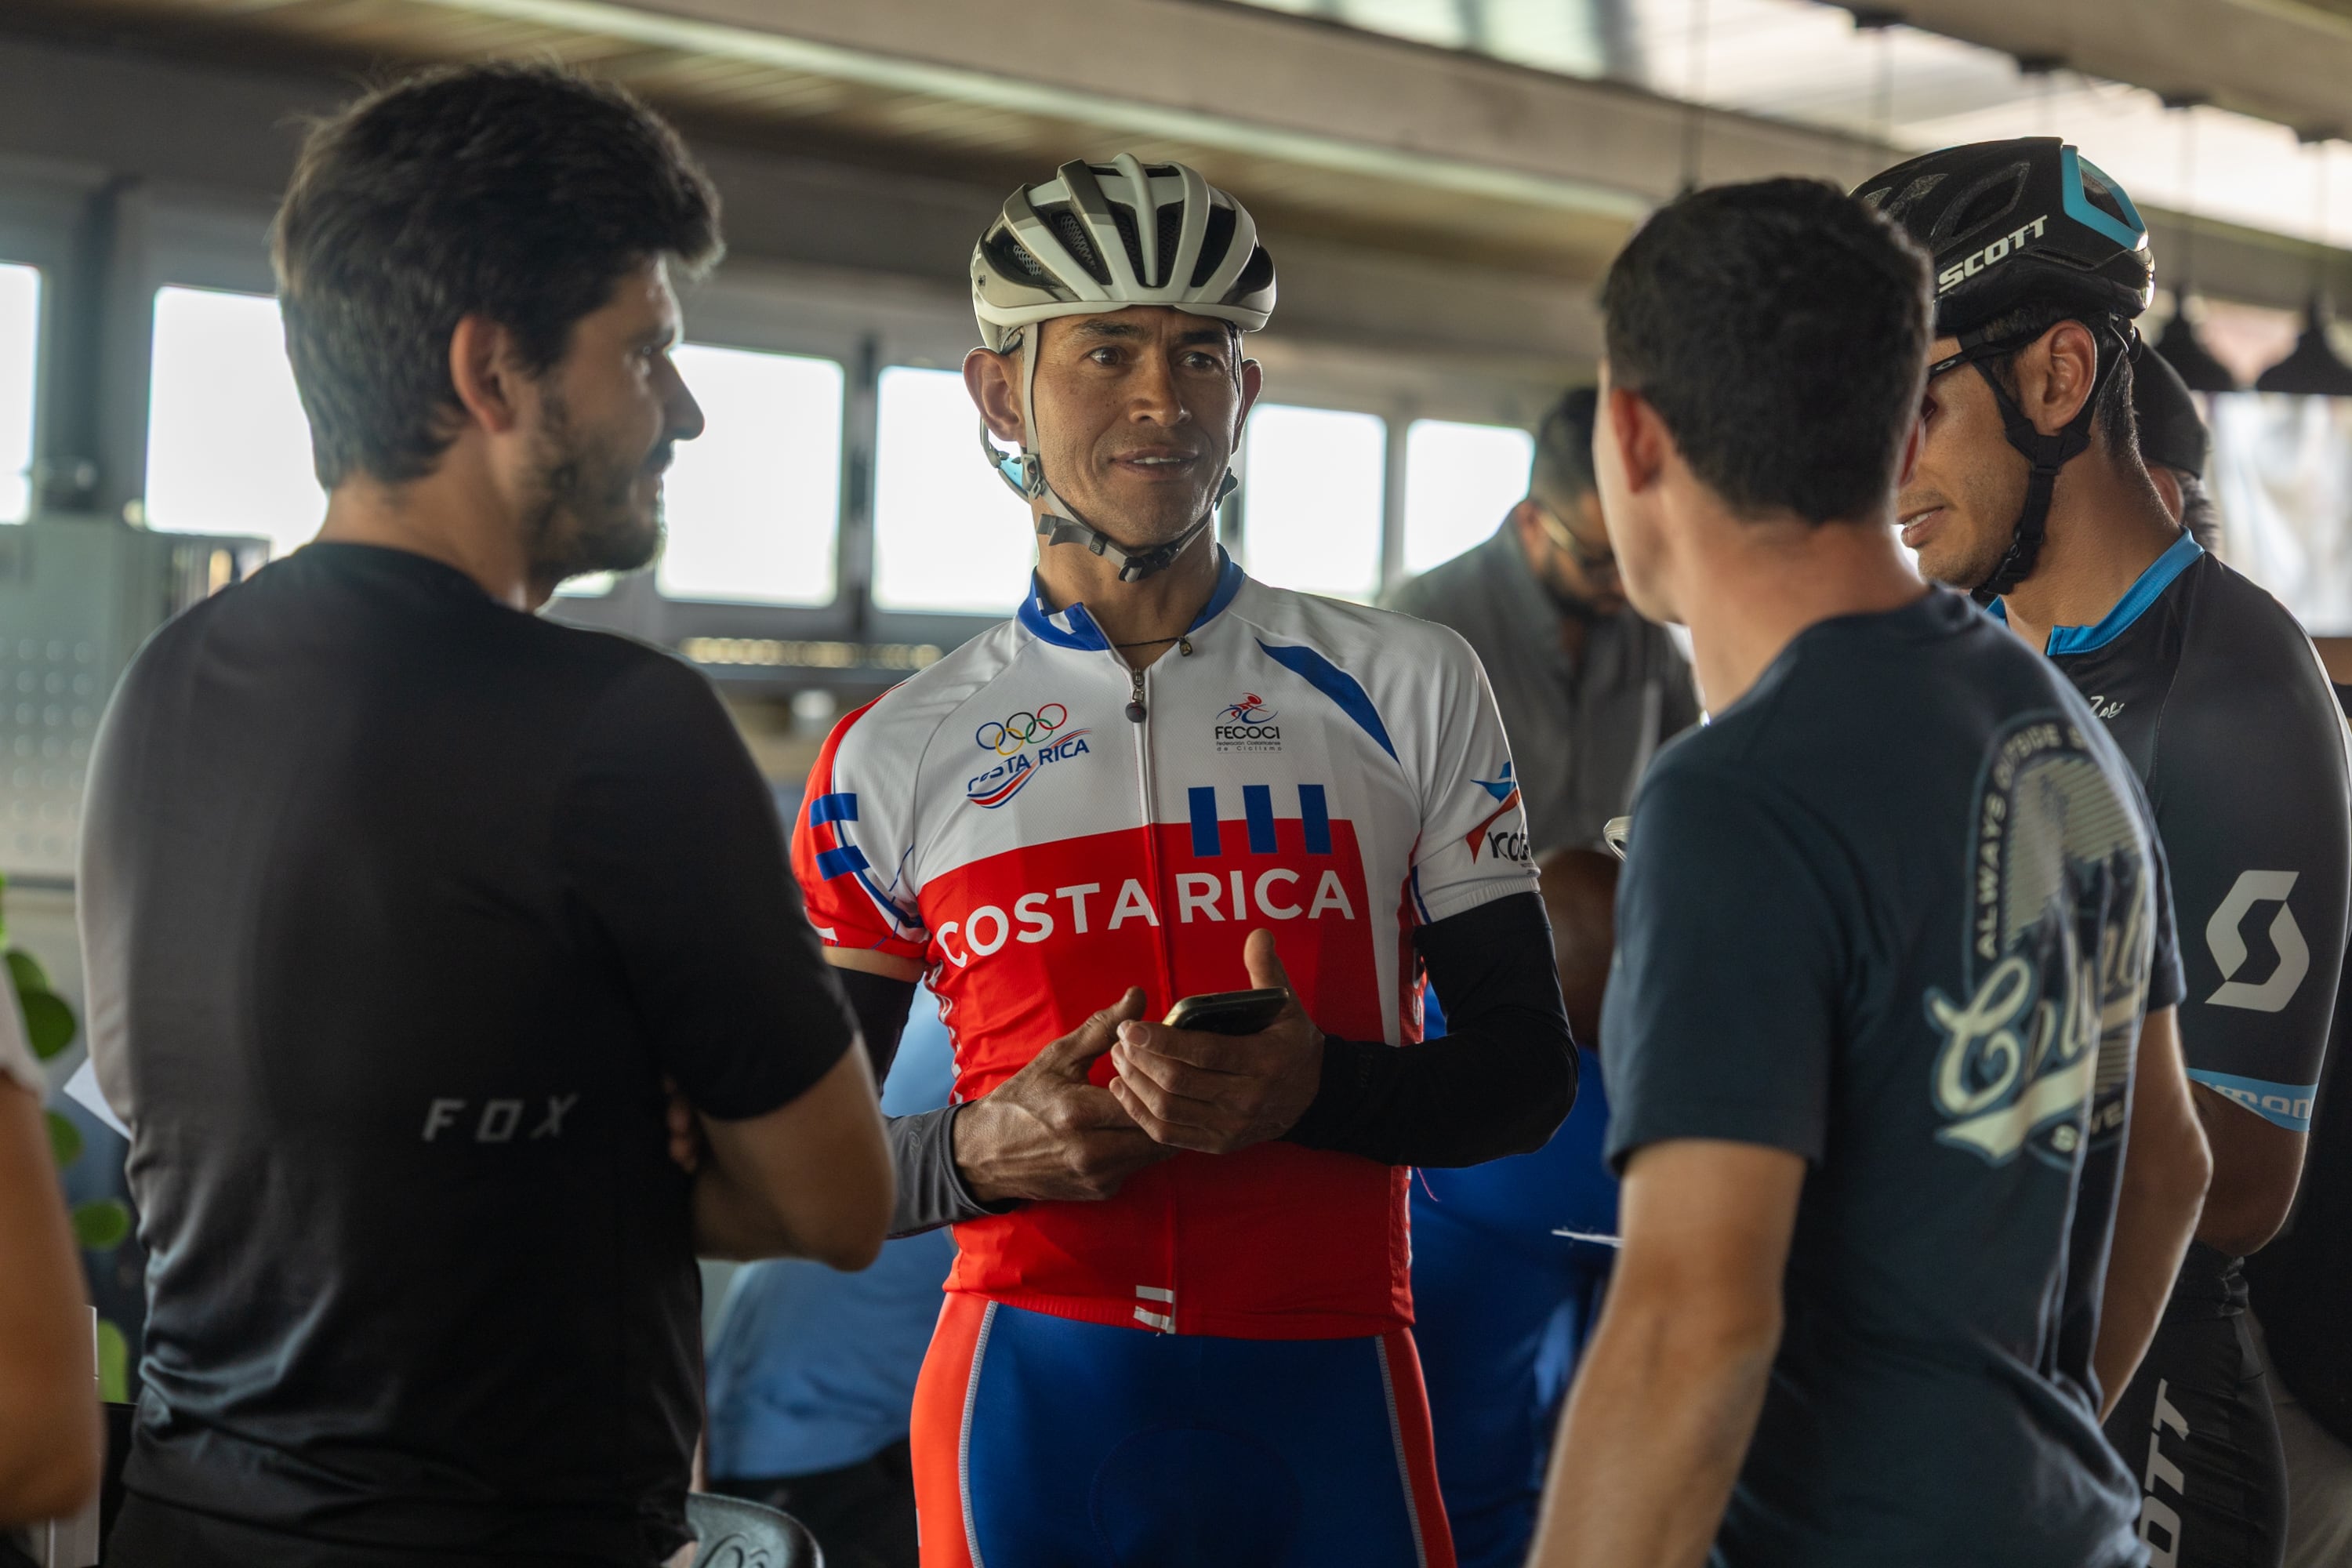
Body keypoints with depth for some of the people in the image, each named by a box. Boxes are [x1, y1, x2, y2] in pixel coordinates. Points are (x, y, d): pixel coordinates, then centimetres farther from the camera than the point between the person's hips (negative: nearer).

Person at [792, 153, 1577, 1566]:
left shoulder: (1408, 689, 6)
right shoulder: (896, 758, 6)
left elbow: (1527, 1071, 5)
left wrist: (1319, 1089, -14)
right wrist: (976, 1153, -12)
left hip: (1325, 1394, 0)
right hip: (1031, 1398, 0)